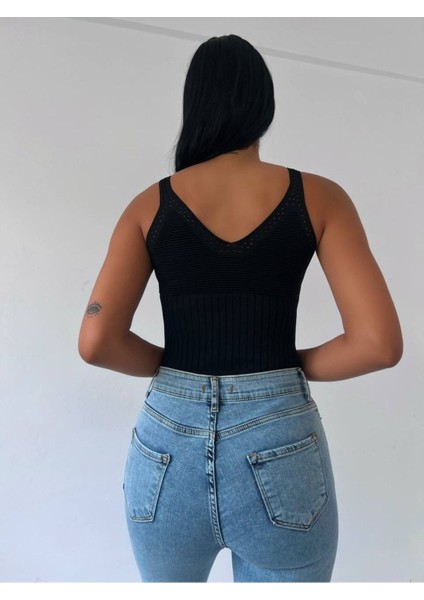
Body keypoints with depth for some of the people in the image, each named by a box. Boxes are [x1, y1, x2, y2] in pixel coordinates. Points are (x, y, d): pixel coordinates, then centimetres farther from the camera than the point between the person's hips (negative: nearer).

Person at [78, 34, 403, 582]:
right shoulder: (318, 197, -2)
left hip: (168, 447, 2)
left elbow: (96, 342, -9)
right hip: (280, 452, -1)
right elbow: (380, 342, -10)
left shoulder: (151, 204, 0)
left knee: (165, 584, 32)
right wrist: (290, 366, 6)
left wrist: (177, 365, 8)